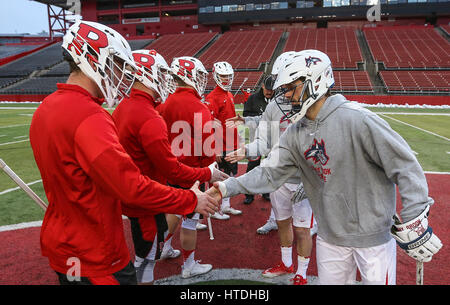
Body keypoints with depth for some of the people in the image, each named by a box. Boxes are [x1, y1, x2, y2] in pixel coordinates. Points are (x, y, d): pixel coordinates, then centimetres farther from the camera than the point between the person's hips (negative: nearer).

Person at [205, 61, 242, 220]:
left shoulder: (229, 95, 14)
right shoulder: (213, 97, -14)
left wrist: (237, 140, 20)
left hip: (232, 145, 9)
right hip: (221, 146, -9)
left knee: (230, 174, 17)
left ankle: (226, 206, 32)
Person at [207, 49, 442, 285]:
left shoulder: (357, 119, -21)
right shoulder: (295, 134, -1)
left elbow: (405, 167, -18)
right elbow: (270, 173, 0)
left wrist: (414, 223, -16)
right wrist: (228, 188, -7)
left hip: (373, 234, -5)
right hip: (330, 236, 5)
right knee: (330, 281, 20)